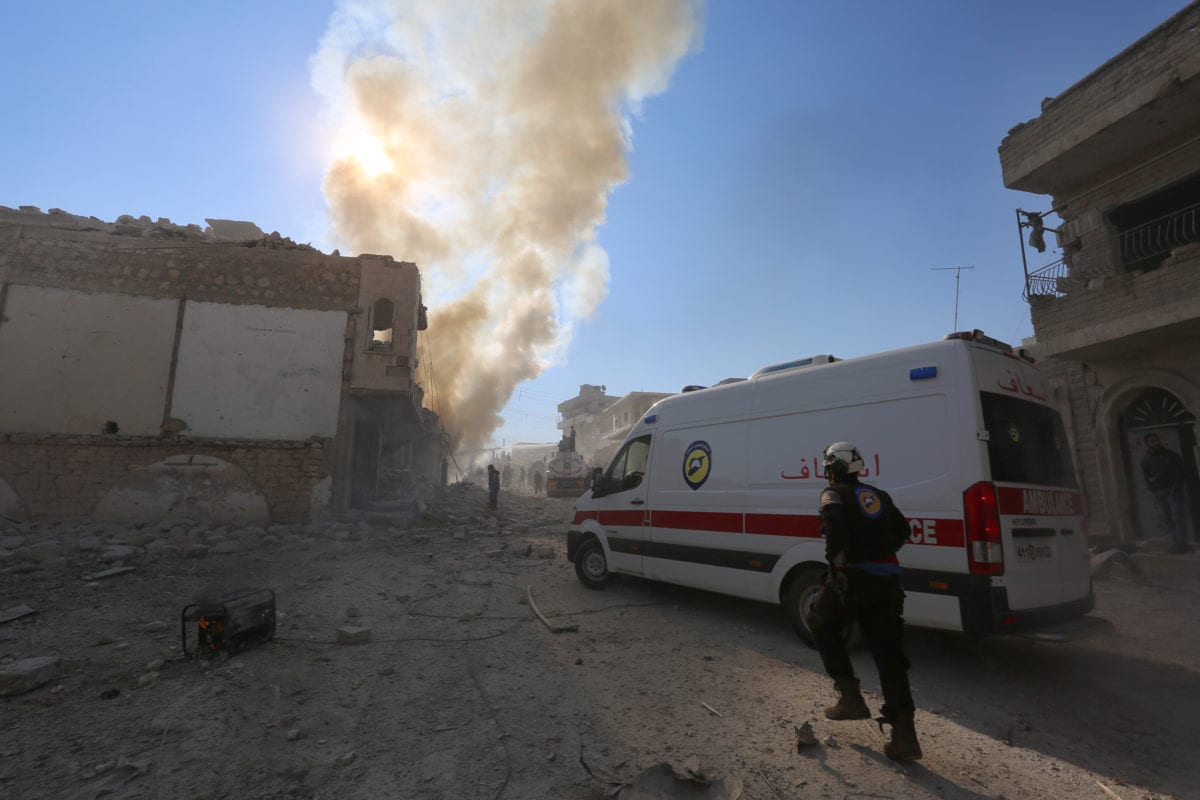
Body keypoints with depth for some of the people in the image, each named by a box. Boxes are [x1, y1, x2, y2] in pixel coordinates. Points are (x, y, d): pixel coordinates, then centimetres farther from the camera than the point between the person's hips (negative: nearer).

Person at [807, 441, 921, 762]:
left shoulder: (834, 494, -2)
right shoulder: (878, 496, 18)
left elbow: (835, 524, -23)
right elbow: (902, 530, 22)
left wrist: (838, 561, -21)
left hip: (853, 578, -6)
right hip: (888, 579, 6)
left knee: (822, 625, 19)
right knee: (889, 653, 10)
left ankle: (850, 696, 11)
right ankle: (905, 735, 8)